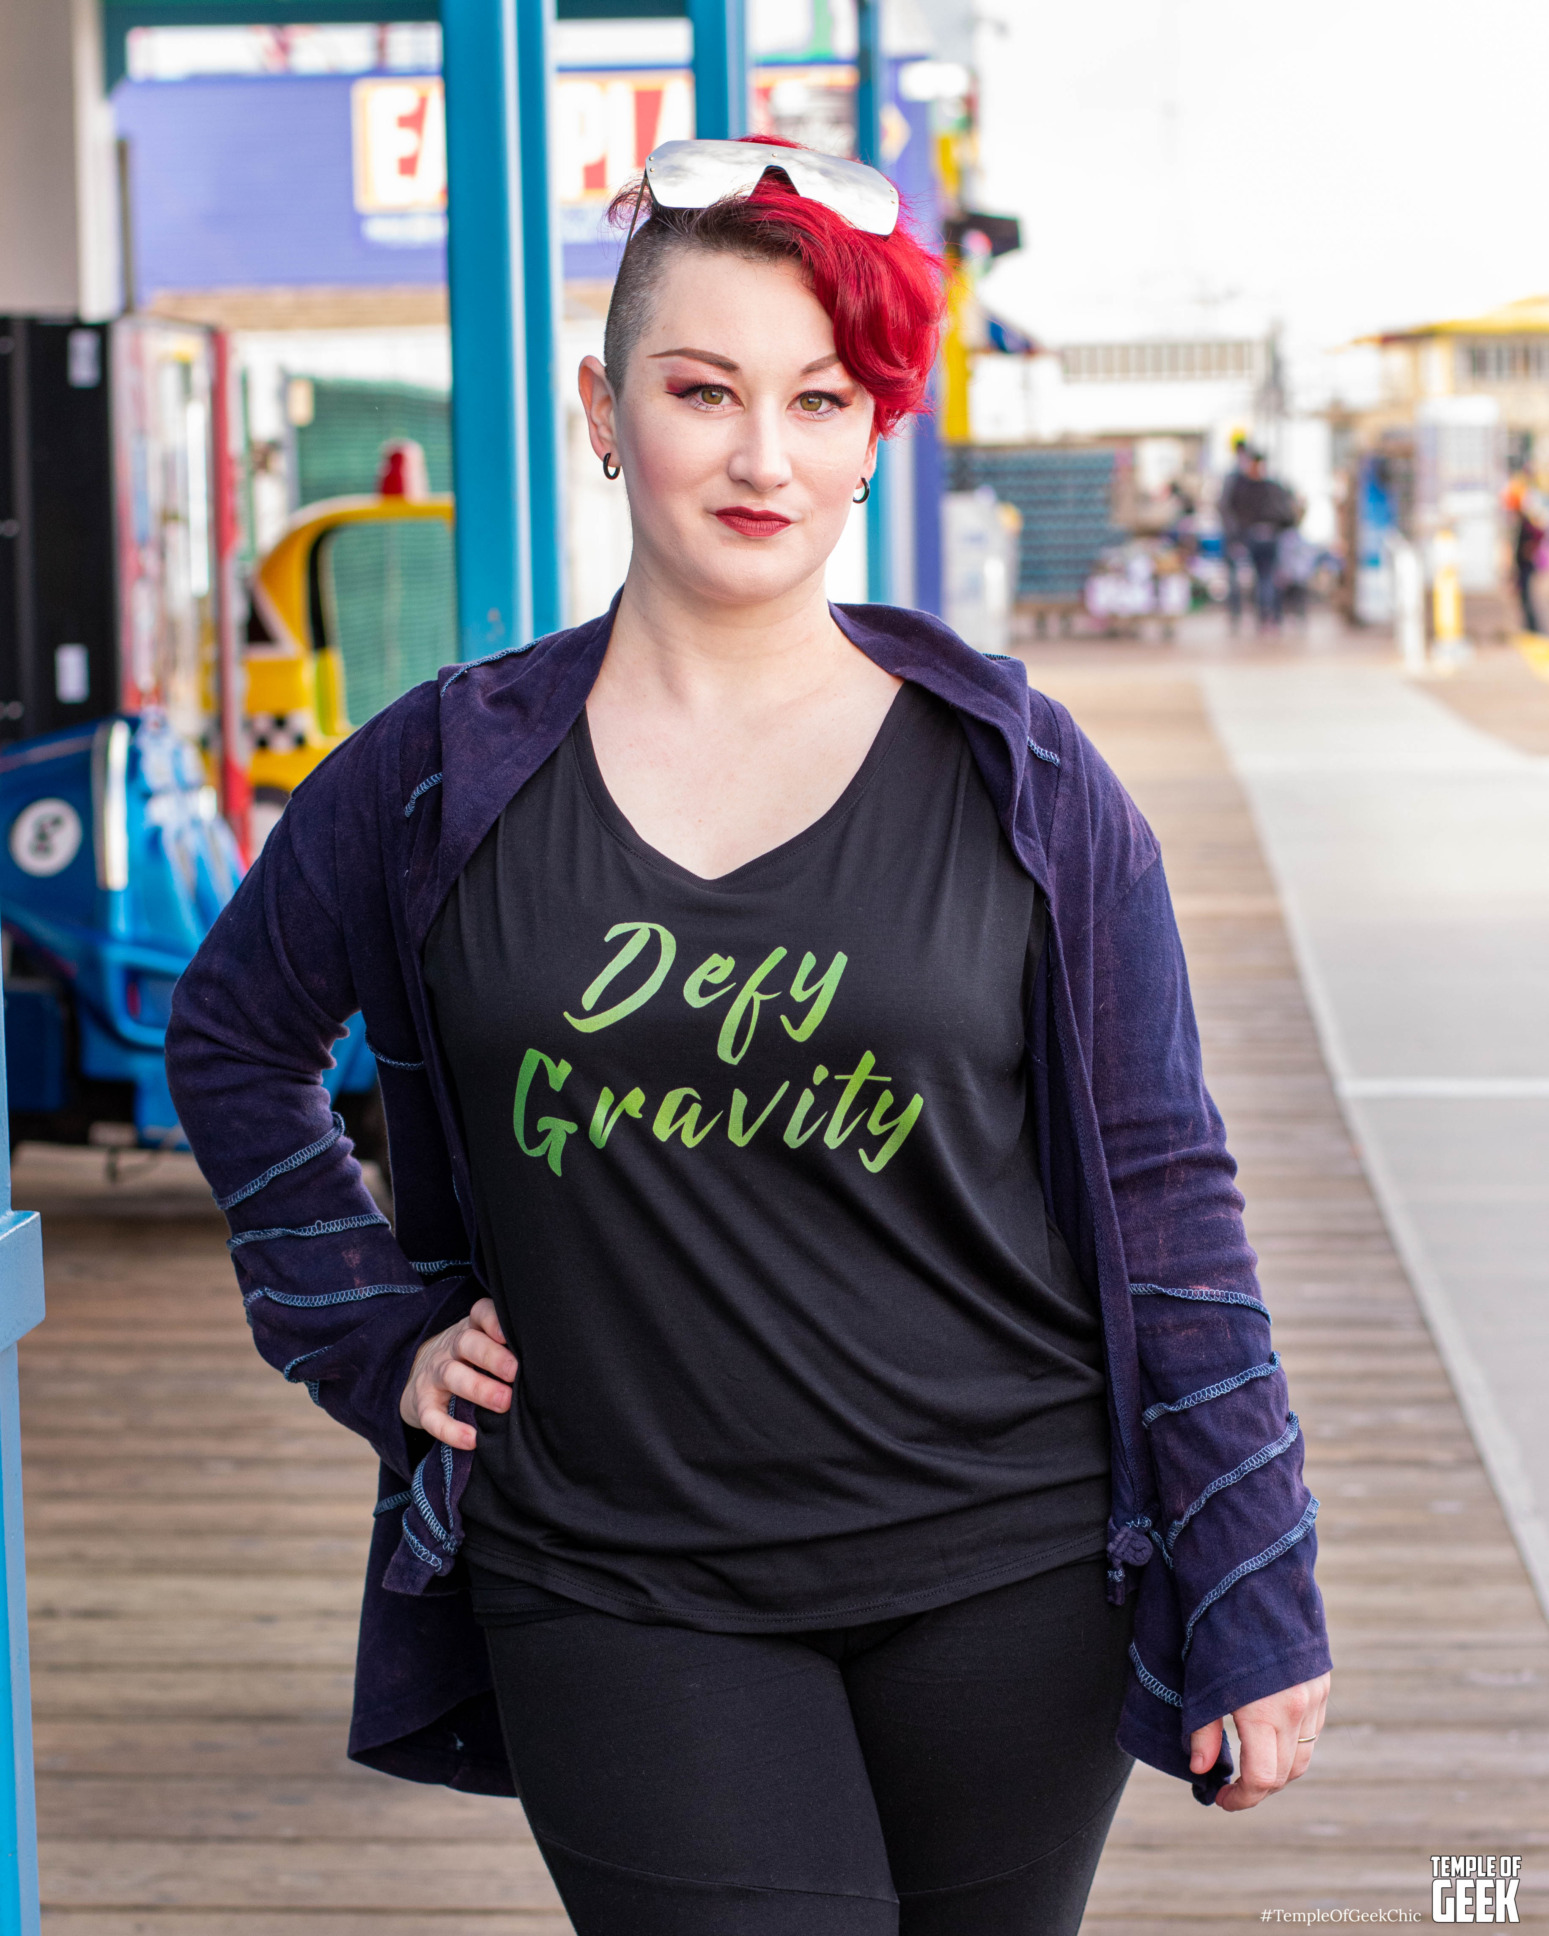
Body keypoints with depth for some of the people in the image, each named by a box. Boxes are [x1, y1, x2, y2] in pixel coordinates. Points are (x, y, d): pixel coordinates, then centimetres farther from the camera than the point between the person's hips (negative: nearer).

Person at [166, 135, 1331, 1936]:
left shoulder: (1023, 786, 0)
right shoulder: (447, 775, 1)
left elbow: (1163, 1196, 2)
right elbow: (232, 1036, 18)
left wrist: (1258, 1607, -1)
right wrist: (375, 1333, 8)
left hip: (1005, 1577, 1)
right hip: (621, 1600, 0)